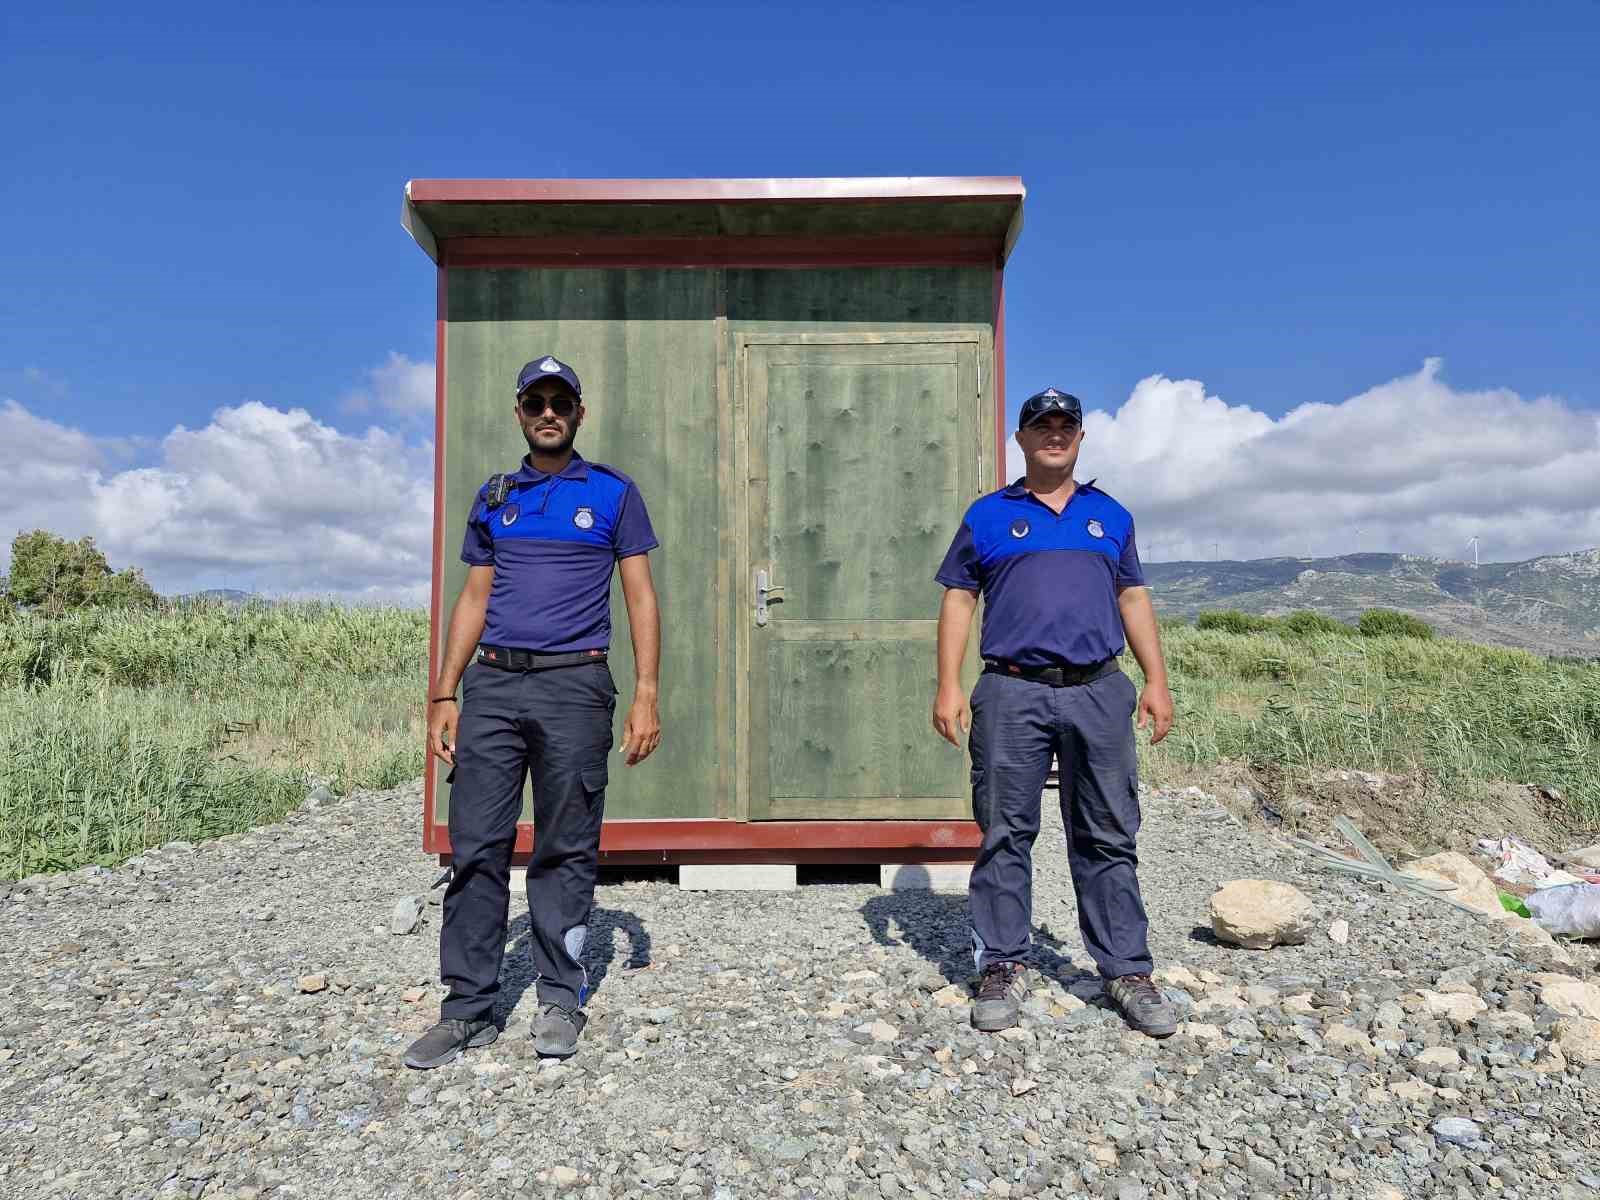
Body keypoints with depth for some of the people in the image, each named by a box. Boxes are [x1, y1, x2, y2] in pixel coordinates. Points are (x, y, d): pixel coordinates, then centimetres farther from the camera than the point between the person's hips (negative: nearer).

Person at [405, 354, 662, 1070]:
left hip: (574, 686, -3)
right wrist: (443, 695, 8)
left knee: (566, 849, 3)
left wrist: (646, 697, -7)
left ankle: (561, 1001, 16)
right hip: (491, 686, 3)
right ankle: (468, 1009, 13)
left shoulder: (613, 493, 7)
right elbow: (474, 599, 16)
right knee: (476, 846, 2)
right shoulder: (494, 499, 17)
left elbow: (640, 598, 3)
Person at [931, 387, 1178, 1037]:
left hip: (1099, 692, 2)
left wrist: (1156, 681, 8)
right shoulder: (988, 515, 9)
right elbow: (958, 600, 6)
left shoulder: (1110, 515, 17)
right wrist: (948, 686, -3)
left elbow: (1134, 600, 18)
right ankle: (1003, 966, 14)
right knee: (1005, 836, 2)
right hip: (1012, 695, -2)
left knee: (1109, 838, 6)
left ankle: (1128, 971, 16)